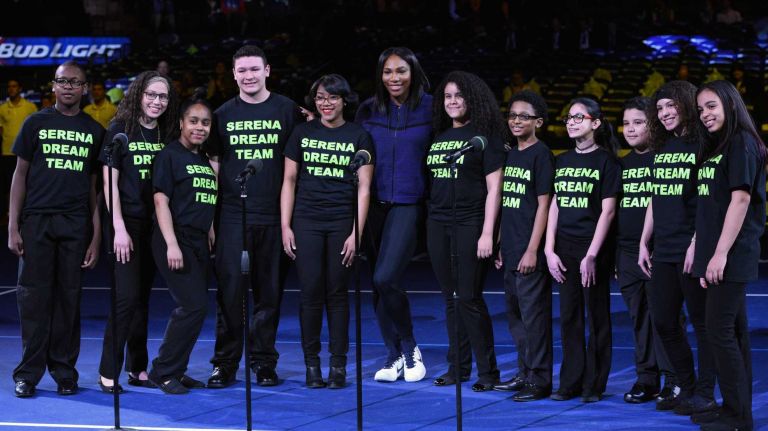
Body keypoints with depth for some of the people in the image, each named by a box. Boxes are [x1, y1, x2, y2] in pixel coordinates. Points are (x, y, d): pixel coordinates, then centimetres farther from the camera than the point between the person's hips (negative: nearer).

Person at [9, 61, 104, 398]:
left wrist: (96, 237, 5)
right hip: (36, 220, -1)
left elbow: (96, 186, 11)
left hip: (75, 225, 1)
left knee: (69, 298, 2)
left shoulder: (94, 131, 10)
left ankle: (64, 371, 10)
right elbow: (20, 175, 7)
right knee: (34, 297, -2)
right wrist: (13, 227, -1)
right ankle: (28, 374, 3)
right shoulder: (36, 124, 7)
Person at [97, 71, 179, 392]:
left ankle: (138, 368, 14)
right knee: (127, 296, -11)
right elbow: (109, 182, -7)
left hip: (154, 224, 5)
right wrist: (119, 229, -14)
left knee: (142, 297, 8)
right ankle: (108, 372, -6)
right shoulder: (120, 131, -3)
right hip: (127, 223, -5)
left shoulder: (166, 135, 10)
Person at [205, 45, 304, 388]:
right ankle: (225, 363, 5)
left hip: (274, 215, 0)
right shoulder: (223, 114, 9)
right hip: (233, 215, 0)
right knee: (230, 290, -3)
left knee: (269, 291, 4)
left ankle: (263, 362, 13)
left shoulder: (287, 111, 5)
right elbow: (214, 163, 12)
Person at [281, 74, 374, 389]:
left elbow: (363, 188, 2)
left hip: (341, 223, -1)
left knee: (337, 293, 1)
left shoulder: (359, 136, 4)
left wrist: (356, 233, -6)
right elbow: (289, 181, 8)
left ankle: (338, 365, 7)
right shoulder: (302, 133, 8)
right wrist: (285, 227, 0)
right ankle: (311, 363, 6)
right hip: (307, 221, 1)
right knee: (311, 292, -2)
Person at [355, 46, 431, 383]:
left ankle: (410, 348, 3)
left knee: (386, 278, -16)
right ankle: (394, 355, 17)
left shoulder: (429, 109, -1)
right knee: (377, 283, 6)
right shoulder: (368, 111, 7)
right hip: (374, 203, 4)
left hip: (408, 204, -4)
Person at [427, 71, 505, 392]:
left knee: (469, 298, -8)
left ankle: (487, 370, 0)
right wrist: (428, 228, 11)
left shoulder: (485, 136, -3)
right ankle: (457, 367, 15)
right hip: (438, 224, 6)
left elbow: (494, 187, -7)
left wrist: (487, 233, -13)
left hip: (470, 224, -6)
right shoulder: (439, 137, 14)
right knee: (451, 299, 8)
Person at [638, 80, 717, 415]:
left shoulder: (702, 145, -7)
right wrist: (644, 243, 16)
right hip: (663, 250, 8)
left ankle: (705, 394, 5)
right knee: (663, 321, 10)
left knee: (701, 321, -1)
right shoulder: (661, 147, 15)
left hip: (691, 249, -8)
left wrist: (697, 243, -18)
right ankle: (686, 388, 20)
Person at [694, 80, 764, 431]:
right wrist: (704, 255, 15)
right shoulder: (718, 147, 18)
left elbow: (741, 198, -18)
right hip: (720, 257, 9)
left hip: (732, 256, -9)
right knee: (734, 331, 10)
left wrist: (721, 253, -20)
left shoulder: (742, 143, -10)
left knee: (720, 331, -10)